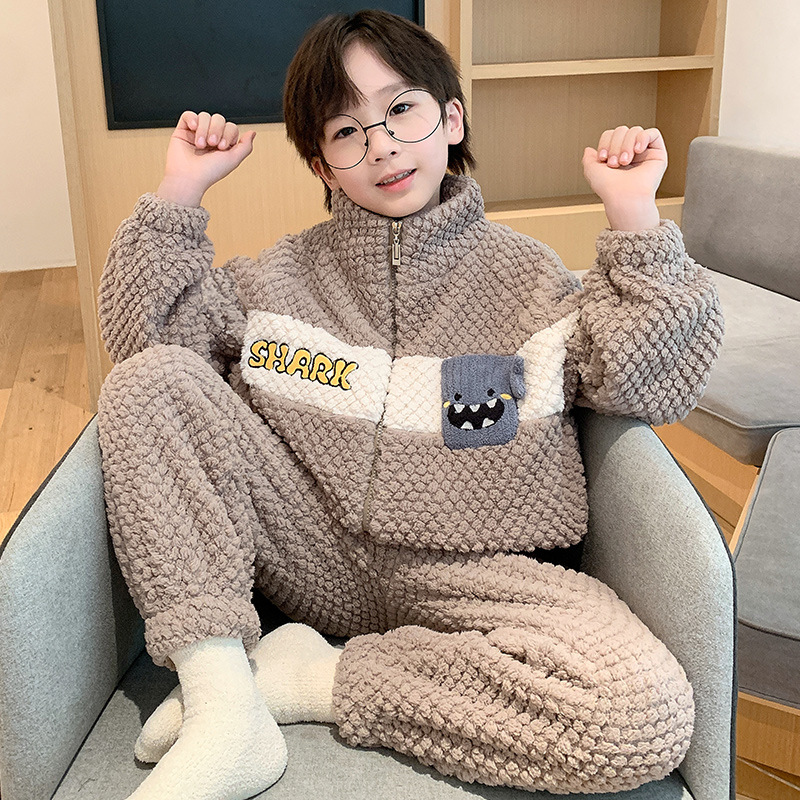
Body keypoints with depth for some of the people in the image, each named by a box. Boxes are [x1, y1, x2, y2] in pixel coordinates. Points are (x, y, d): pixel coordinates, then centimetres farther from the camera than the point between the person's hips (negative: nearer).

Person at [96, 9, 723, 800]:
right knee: (148, 380, -15)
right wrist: (180, 192, -5)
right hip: (316, 551, 2)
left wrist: (635, 218, -11)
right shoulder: (287, 273, 9)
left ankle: (313, 679, -13)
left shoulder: (523, 274, 4)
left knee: (648, 714, -29)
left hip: (460, 576, -1)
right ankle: (223, 710, -21)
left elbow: (650, 383, -5)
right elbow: (147, 333, 1)